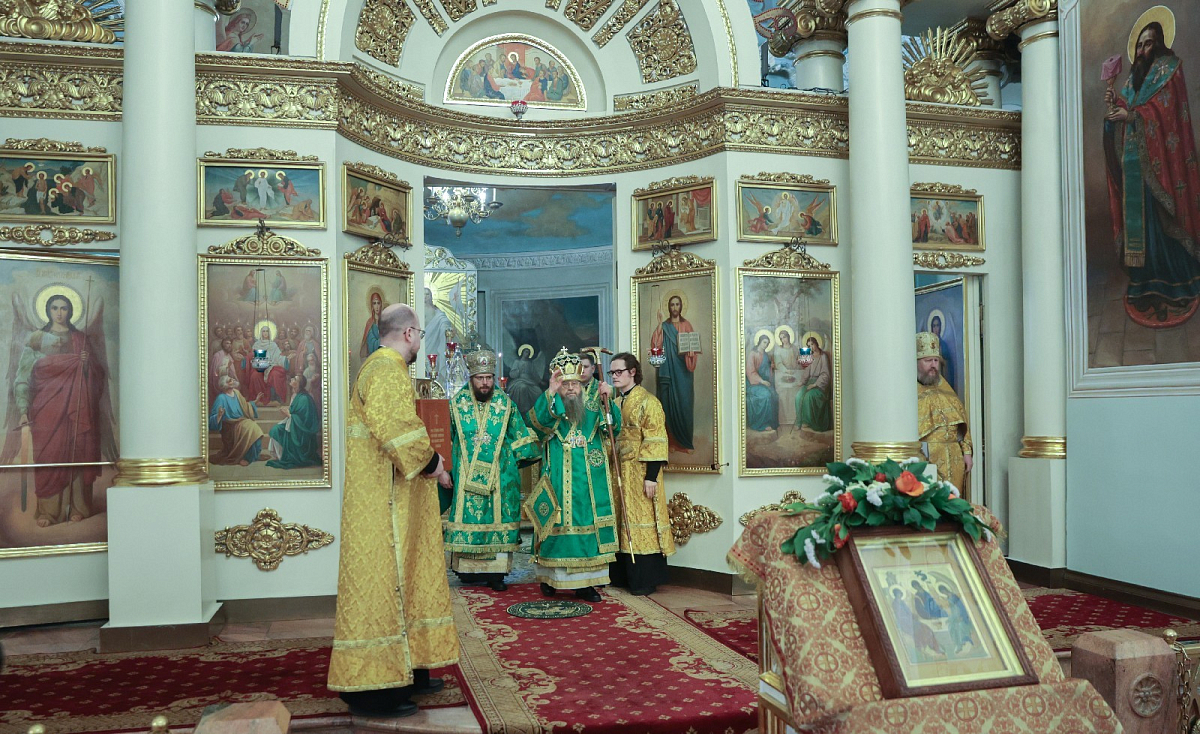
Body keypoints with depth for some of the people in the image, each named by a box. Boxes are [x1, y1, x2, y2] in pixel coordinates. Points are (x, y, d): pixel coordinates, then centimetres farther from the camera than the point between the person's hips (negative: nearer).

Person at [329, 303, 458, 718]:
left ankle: (405, 671, 24)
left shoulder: (385, 367, 19)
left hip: (391, 501, 11)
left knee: (400, 579, 15)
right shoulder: (387, 370, -16)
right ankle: (372, 688, 1)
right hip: (383, 502, -11)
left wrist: (426, 459, 14)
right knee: (380, 581, -6)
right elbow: (396, 429, -28)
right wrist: (429, 462, -16)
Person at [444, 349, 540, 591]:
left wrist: (513, 460, 7)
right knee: (467, 516, -1)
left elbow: (520, 436, 11)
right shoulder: (457, 403, 3)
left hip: (500, 476, 0)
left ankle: (495, 572, 4)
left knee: (498, 518, -1)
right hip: (467, 477, 0)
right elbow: (445, 437, 11)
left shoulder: (506, 404, 4)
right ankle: (467, 568, 12)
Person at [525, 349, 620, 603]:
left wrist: (607, 400, -16)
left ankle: (585, 583, 12)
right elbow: (534, 420, -20)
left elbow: (614, 427, -2)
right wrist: (550, 393, -30)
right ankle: (549, 577, 18)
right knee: (557, 530, 2)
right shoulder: (549, 413, 3)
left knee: (588, 528, 3)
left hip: (589, 489, 3)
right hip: (557, 487, -3)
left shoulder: (592, 415, 13)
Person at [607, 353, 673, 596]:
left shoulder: (648, 402, -8)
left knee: (641, 523, -4)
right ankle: (624, 575, 18)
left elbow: (655, 442, -14)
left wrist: (651, 476, -20)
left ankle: (646, 581, 2)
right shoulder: (614, 404, 16)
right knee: (622, 525, 10)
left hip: (639, 473, -7)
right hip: (617, 473, 7)